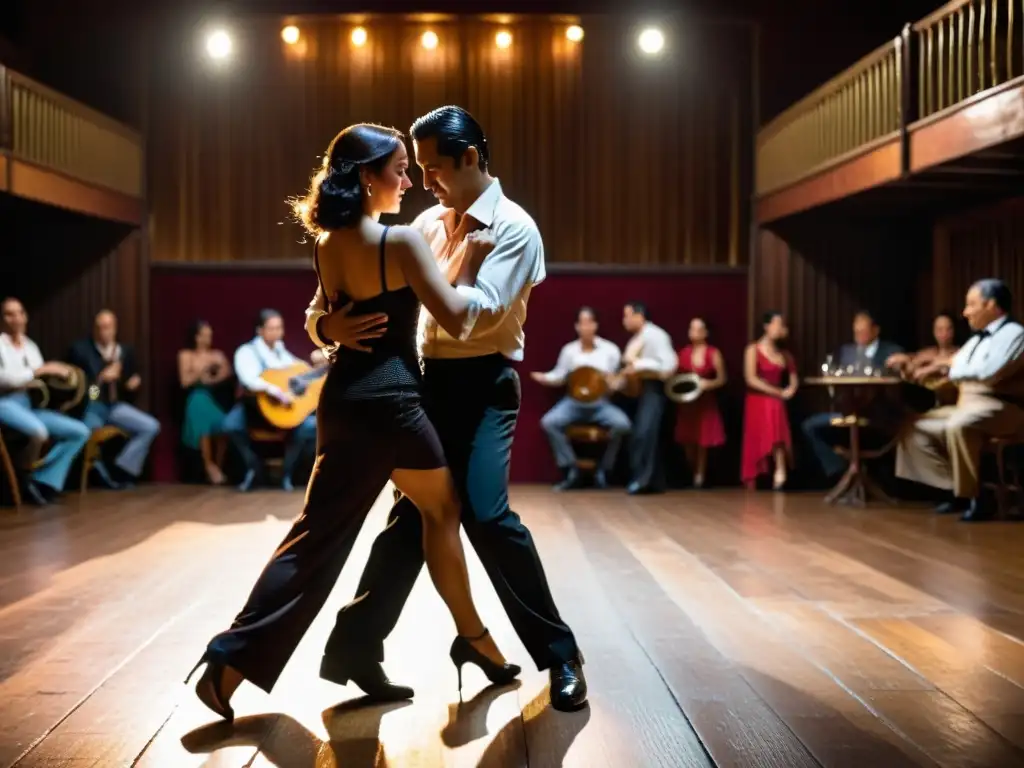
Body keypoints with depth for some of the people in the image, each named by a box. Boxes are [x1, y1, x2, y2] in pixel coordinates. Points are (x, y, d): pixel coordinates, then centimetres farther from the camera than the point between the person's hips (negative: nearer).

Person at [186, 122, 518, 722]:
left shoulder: (327, 246, 9)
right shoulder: (402, 241, -14)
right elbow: (457, 321, -14)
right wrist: (471, 261, 1)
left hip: (342, 400, 7)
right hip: (391, 401, -7)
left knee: (320, 531, 10)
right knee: (443, 512, 14)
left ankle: (234, 658, 5)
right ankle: (474, 639, 28)